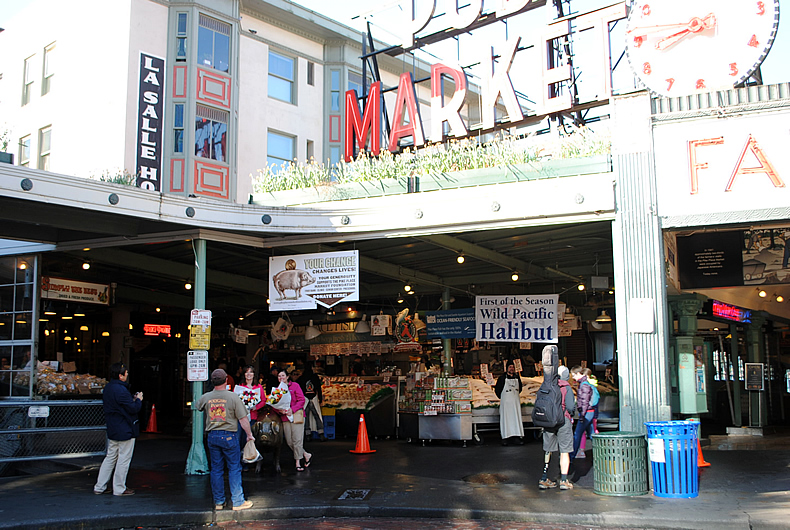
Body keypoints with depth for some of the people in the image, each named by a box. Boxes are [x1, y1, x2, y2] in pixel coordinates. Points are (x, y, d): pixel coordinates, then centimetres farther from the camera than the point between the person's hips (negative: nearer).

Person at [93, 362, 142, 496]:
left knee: (110, 457, 16)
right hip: (125, 431, -9)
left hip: (113, 429, 10)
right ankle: (119, 489, 9)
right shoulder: (121, 390, -22)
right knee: (124, 459, 1)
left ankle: (99, 487, 19)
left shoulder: (108, 388, 9)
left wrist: (133, 400, 10)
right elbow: (133, 409, -20)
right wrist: (138, 400, -1)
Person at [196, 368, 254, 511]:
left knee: (216, 469, 11)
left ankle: (218, 502, 18)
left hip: (212, 436, 4)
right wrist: (249, 434, 2)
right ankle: (237, 501, 5)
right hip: (228, 436, -4)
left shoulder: (206, 397, -1)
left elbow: (198, 406, 24)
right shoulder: (233, 397, -11)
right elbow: (243, 419, -10)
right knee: (234, 468, 4)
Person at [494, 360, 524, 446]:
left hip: (516, 401, 3)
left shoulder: (517, 377, 8)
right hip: (505, 402, -3)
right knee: (505, 419, -3)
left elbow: (520, 388, 23)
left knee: (517, 418, -1)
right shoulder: (502, 377, -4)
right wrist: (502, 398, 8)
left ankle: (520, 437, 0)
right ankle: (504, 438, 0)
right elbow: (497, 390, 2)